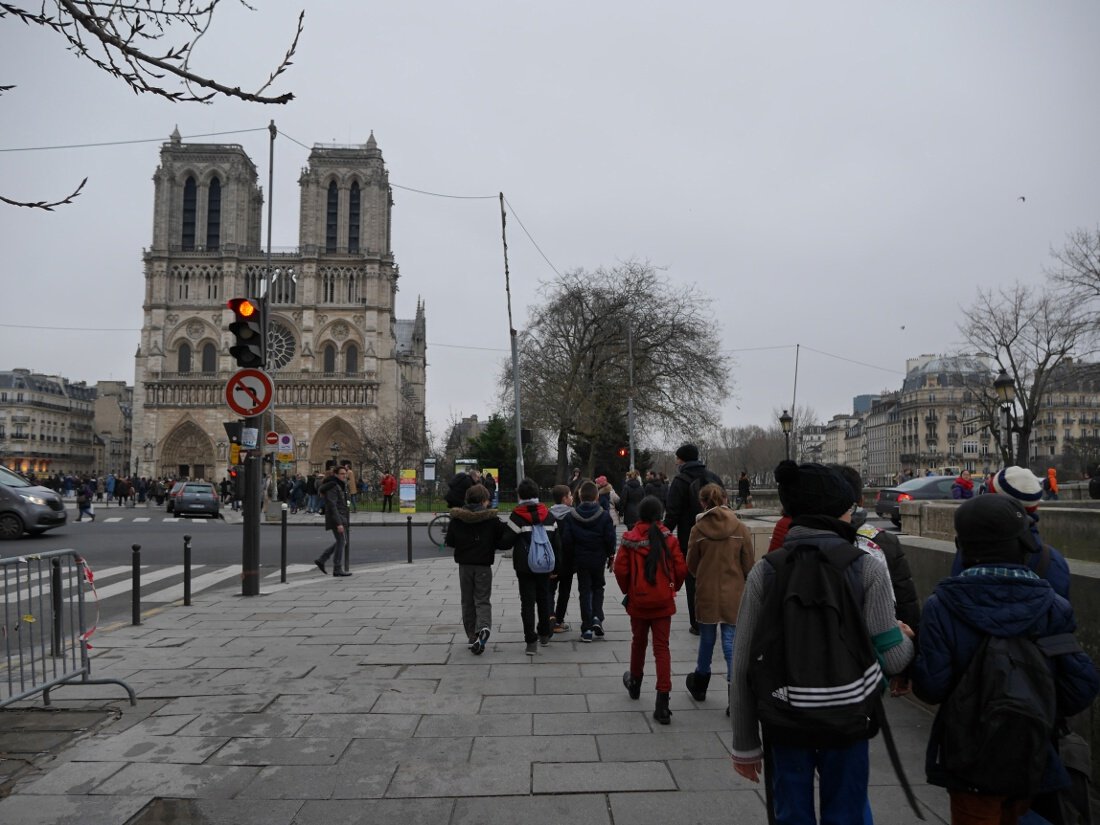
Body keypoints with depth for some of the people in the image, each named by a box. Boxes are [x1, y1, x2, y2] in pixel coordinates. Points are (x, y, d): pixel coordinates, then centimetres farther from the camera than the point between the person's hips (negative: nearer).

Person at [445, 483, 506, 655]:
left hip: (464, 565, 2)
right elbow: (503, 539, -7)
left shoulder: (457, 518, -4)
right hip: (483, 565, -2)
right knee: (482, 600, 6)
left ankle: (472, 636, 14)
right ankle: (484, 627, -20)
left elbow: (449, 541, 0)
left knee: (467, 602, 14)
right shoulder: (491, 518, -9)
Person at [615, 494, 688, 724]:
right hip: (663, 601, 0)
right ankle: (662, 703, -3)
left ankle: (635, 683, 43)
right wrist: (673, 588, 10)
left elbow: (620, 569, -10)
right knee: (662, 648, 3)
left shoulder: (629, 539, -8)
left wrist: (627, 590, 7)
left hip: (638, 601, 1)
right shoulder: (669, 538, -7)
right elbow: (681, 569, -8)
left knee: (638, 642, 21)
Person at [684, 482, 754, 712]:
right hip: (733, 596, 0)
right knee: (732, 644, 4)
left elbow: (691, 565, 1)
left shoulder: (698, 530, -10)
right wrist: (743, 584, 16)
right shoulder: (741, 529, -8)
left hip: (706, 594, 0)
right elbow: (749, 565, -1)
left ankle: (700, 685, 36)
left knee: (707, 639, 18)